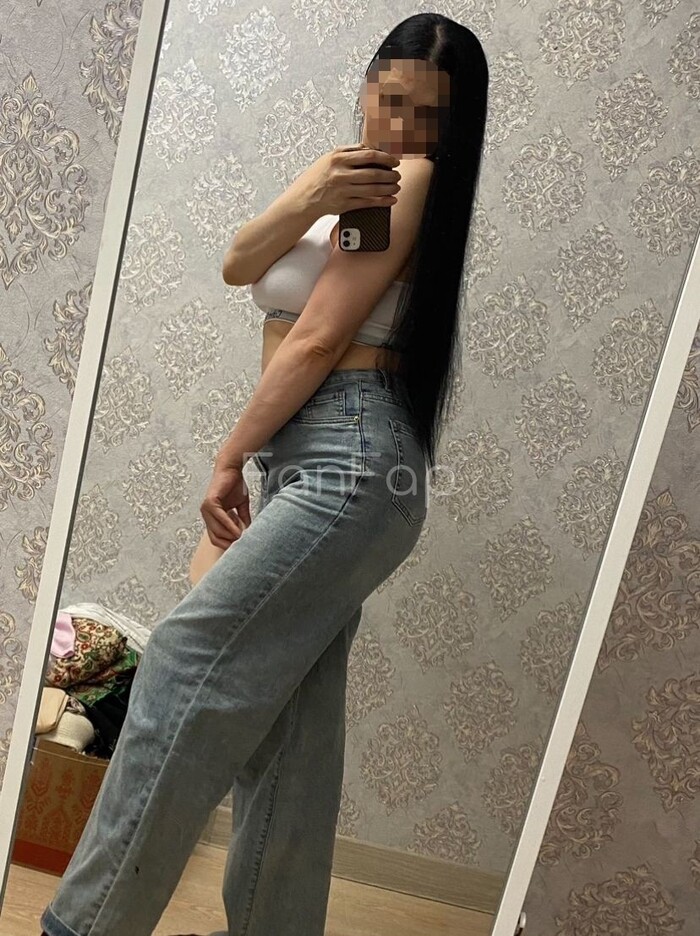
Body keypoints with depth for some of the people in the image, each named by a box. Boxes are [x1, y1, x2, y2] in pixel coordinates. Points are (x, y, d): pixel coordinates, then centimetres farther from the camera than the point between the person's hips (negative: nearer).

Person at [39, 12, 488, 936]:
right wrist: (309, 198, -14)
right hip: (307, 466, 9)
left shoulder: (415, 178, -3)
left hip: (350, 463, -9)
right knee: (283, 721, 9)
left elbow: (317, 340, -11)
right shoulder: (349, 172, 23)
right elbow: (238, 264, 5)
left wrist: (229, 458, -4)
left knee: (192, 659, -13)